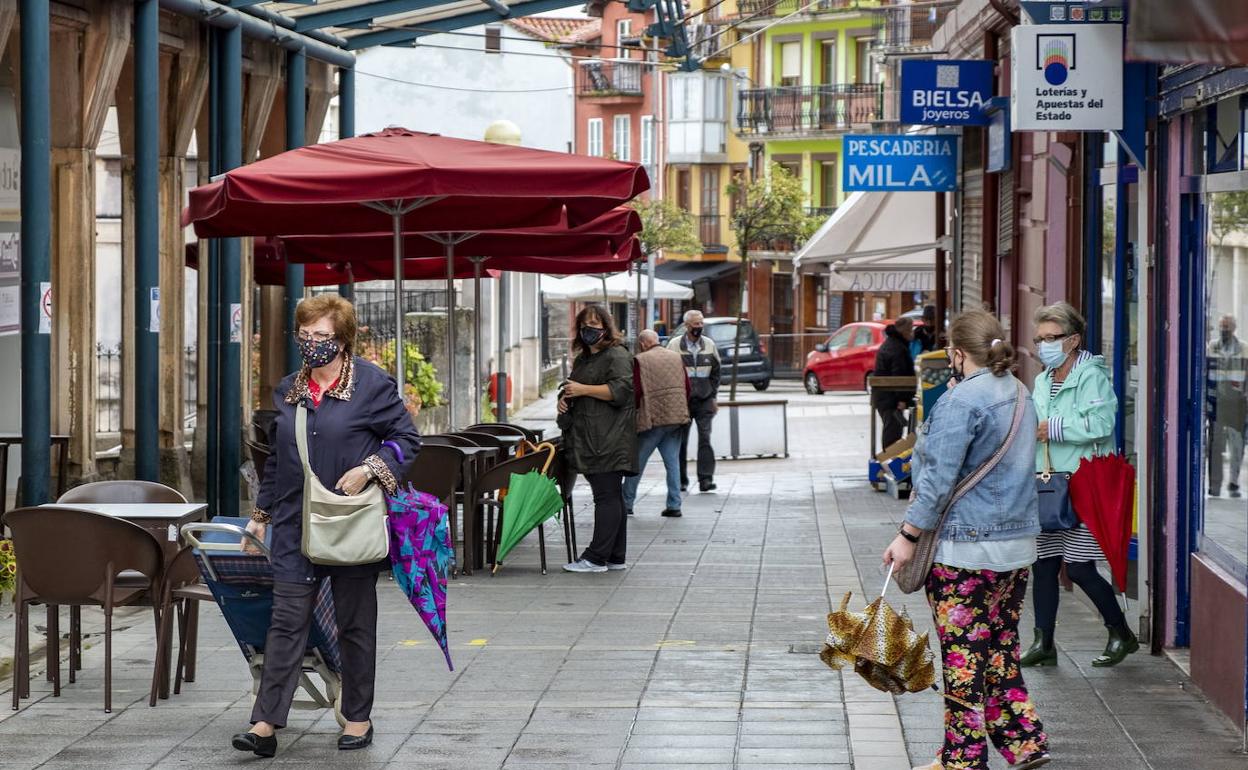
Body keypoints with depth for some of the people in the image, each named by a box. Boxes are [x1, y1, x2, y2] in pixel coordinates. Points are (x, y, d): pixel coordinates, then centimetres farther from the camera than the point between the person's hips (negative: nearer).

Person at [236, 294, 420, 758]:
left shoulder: (372, 385, -6)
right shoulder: (288, 390, 11)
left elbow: (406, 439, -4)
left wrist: (369, 469, -18)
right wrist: (261, 514, 19)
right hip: (296, 526, 4)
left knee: (355, 624, 8)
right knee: (287, 621, -3)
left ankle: (358, 719, 20)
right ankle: (265, 725, -6)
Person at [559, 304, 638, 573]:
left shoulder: (617, 356, -6)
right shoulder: (582, 359, 23)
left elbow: (620, 390, -18)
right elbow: (573, 387, 36)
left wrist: (583, 390, -15)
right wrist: (564, 399, 12)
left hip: (609, 440, -9)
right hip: (588, 439, 9)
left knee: (607, 497, -9)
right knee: (611, 498, 11)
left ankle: (596, 558, -12)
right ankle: (615, 557, 13)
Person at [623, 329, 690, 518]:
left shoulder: (640, 361, -7)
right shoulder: (676, 357, 10)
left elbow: (636, 391, -11)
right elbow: (687, 386, 10)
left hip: (652, 418, -5)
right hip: (676, 418, 5)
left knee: (637, 462, 6)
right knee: (672, 462, 7)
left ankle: (627, 503, 11)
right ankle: (674, 505, 3)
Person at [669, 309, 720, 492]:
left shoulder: (709, 345, 8)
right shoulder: (675, 345, 0)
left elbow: (715, 373, 15)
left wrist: (713, 397, 9)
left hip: (704, 401, 1)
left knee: (705, 438, -9)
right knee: (681, 441, 3)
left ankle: (706, 479, -12)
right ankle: (681, 481, 12)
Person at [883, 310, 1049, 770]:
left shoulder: (961, 402, -16)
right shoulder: (1020, 396, 12)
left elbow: (939, 478, -19)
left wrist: (908, 535, -14)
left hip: (964, 547, -8)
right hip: (1017, 544, 8)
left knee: (963, 653, -1)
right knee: (1002, 646, 14)